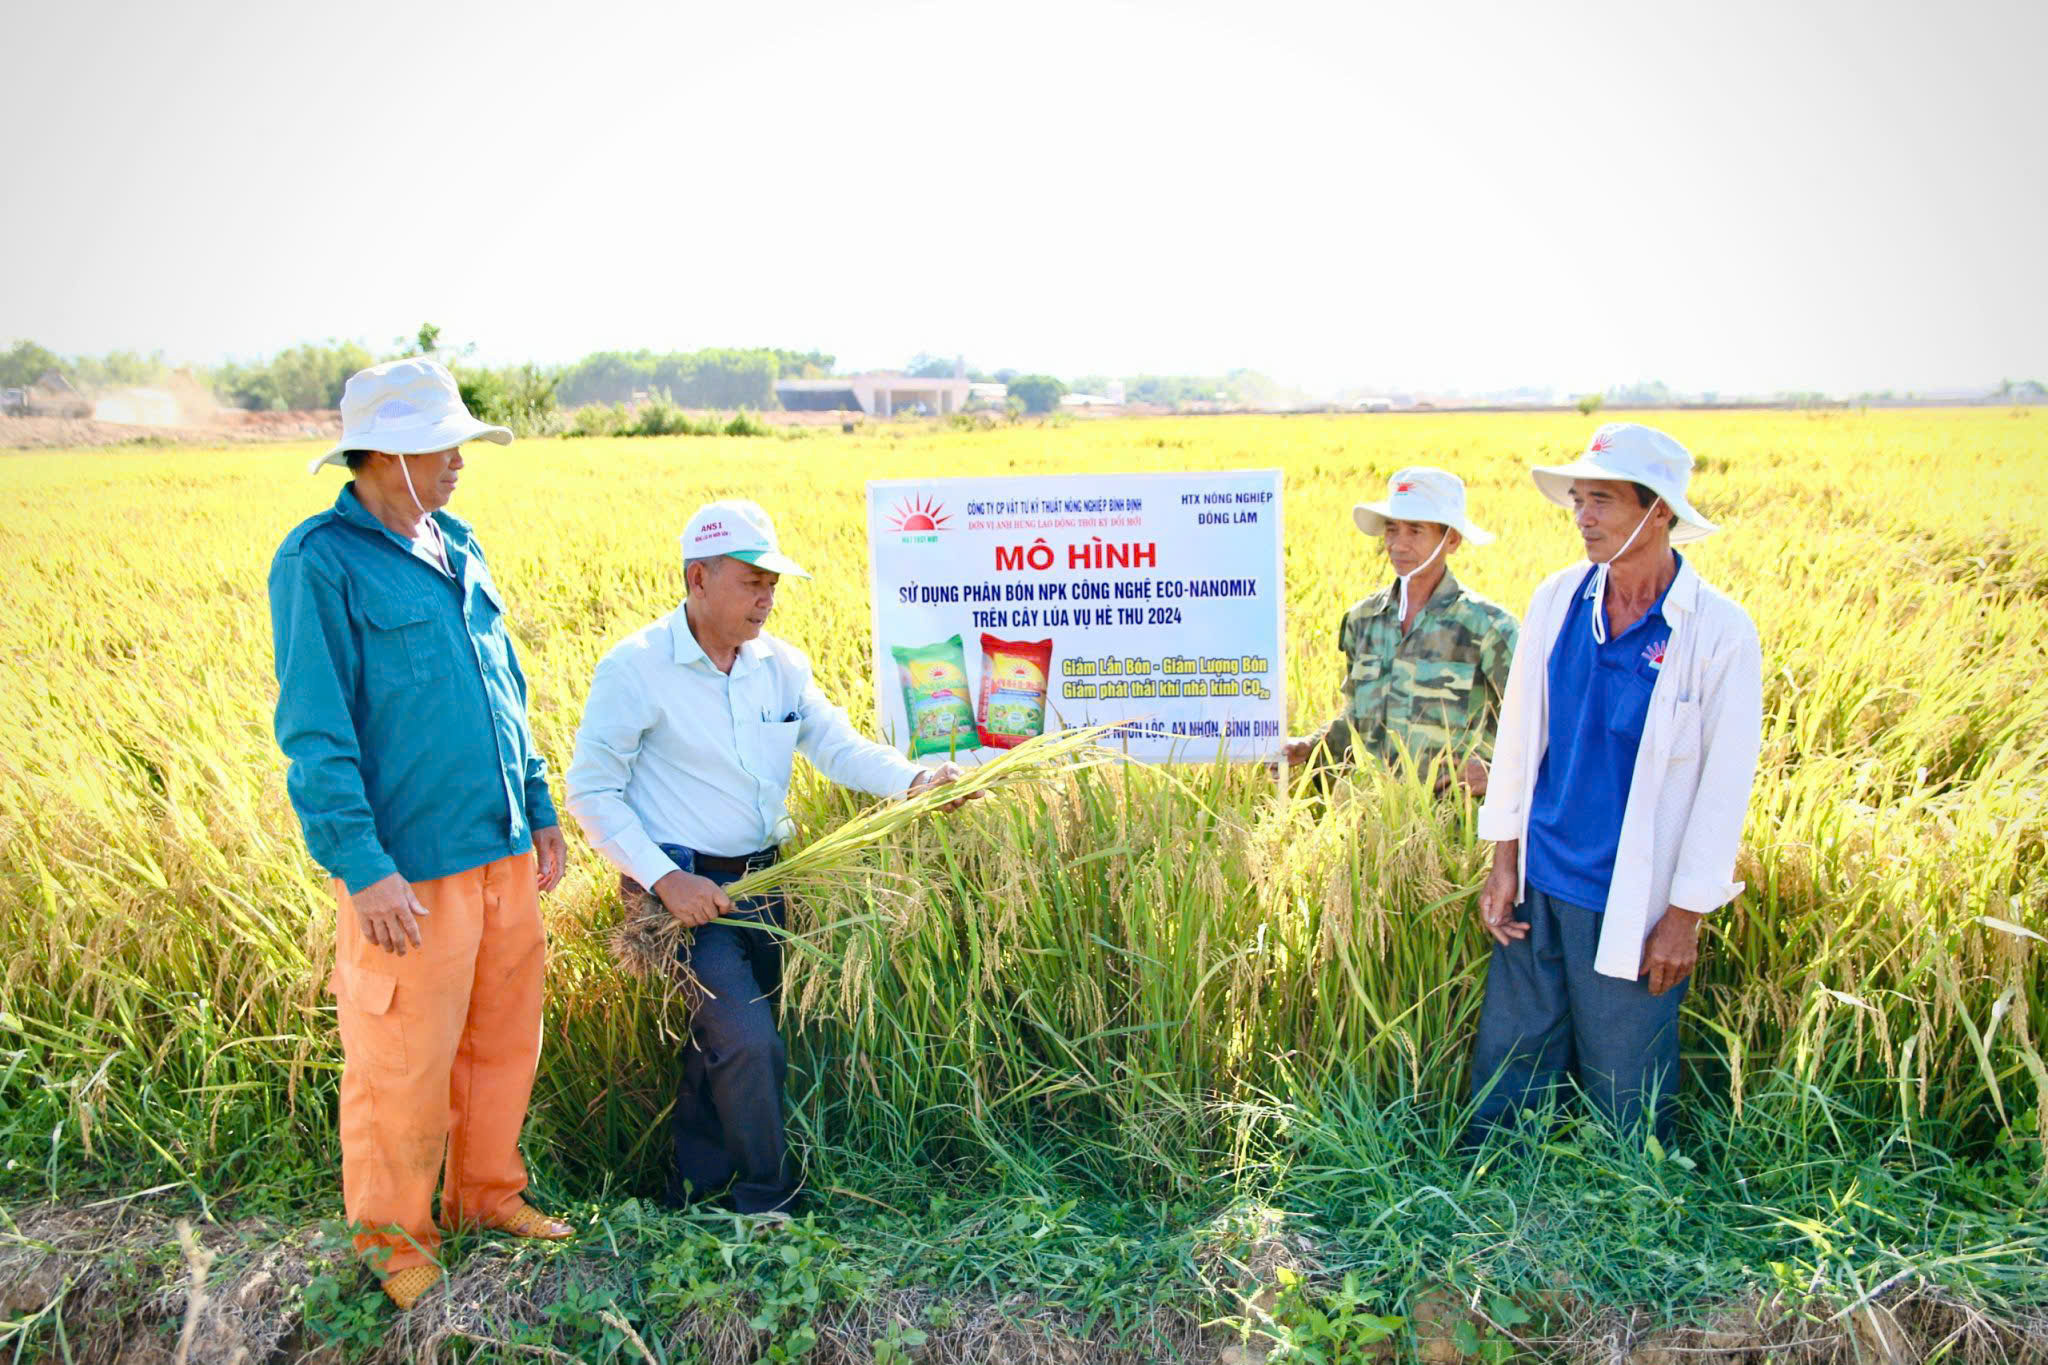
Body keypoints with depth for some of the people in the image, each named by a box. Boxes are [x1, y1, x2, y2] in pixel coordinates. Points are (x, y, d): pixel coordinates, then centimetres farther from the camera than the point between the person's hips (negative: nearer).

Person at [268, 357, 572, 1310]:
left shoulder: (457, 548, 11)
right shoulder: (320, 563, -11)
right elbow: (313, 732, -15)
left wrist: (539, 810, 17)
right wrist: (363, 869, -19)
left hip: (500, 850, 7)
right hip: (410, 868, -7)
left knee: (505, 1037, 17)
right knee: (404, 1060, 7)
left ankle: (488, 1194, 36)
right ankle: (393, 1231, 28)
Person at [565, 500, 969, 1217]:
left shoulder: (780, 664, 6)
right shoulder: (636, 666, -11)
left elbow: (840, 747, 1)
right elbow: (590, 791, -11)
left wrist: (914, 779, -18)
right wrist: (664, 878, -19)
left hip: (762, 881, 6)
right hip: (686, 889, -6)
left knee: (722, 1045, 15)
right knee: (749, 1045, -13)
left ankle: (697, 1196, 34)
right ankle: (767, 1207, 9)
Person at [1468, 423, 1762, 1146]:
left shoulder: (1720, 632, -11)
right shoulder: (1556, 598, 1)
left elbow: (1725, 783, -8)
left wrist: (1685, 915, -6)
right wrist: (1505, 862, 6)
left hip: (1633, 902, -3)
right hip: (1537, 885, 4)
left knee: (1625, 1097, 10)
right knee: (1506, 1067, 12)